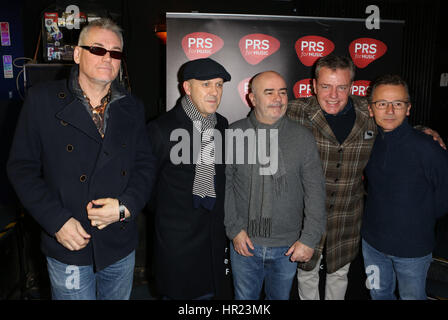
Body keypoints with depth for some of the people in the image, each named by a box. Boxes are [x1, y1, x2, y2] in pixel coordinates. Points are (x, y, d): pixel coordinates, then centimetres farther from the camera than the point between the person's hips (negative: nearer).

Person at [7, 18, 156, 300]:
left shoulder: (132, 108, 3)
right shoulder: (42, 100, -6)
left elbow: (146, 164, 3)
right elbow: (22, 166, -6)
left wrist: (126, 206, -14)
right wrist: (57, 221, -14)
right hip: (69, 247, -3)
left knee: (119, 297, 21)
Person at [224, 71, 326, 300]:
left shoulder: (302, 138, -5)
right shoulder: (234, 134, -6)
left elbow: (315, 191, -3)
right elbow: (224, 185, -4)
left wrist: (309, 238, -7)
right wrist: (234, 229, -8)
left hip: (287, 246, 1)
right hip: (244, 242, 0)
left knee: (281, 296, 21)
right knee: (245, 296, 19)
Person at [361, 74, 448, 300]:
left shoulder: (427, 148, -20)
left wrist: (420, 220, -3)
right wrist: (381, 215, 7)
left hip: (413, 248, -4)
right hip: (372, 242, 4)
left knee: (412, 296, 17)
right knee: (379, 294, 22)